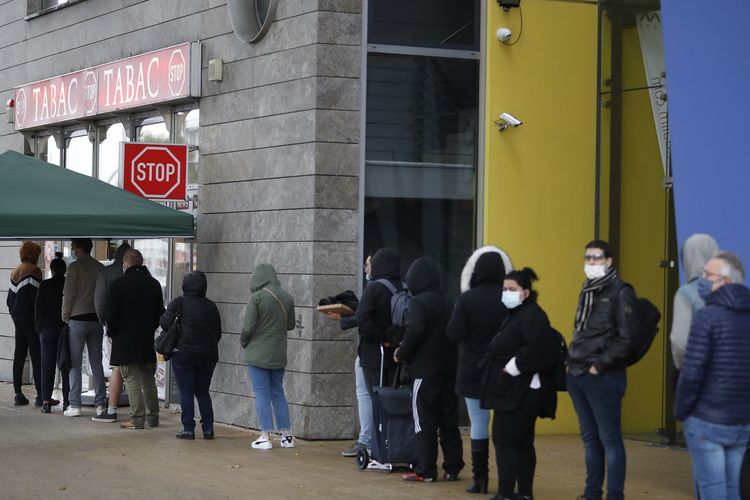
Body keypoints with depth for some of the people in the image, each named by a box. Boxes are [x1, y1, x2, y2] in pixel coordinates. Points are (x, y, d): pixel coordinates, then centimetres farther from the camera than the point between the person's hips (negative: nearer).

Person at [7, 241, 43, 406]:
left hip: (17, 318, 8)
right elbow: (36, 297, -16)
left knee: (19, 356, 8)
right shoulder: (33, 270, -10)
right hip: (30, 319, -8)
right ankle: (40, 395, -9)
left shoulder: (15, 272, 15)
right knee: (37, 356, -7)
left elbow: (9, 299, 16)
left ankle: (18, 394, 9)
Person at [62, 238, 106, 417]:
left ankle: (75, 405, -3)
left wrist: (65, 318, 1)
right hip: (96, 319, 4)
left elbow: (68, 295, -9)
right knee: (97, 362, 7)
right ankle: (100, 404, 5)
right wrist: (102, 317, 13)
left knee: (75, 363, 0)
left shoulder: (75, 267, -8)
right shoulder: (100, 267, 6)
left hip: (78, 319, -4)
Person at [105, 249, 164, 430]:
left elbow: (110, 314, -9)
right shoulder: (154, 284, 6)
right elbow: (160, 313, 11)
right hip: (147, 341, 5)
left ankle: (137, 418, -7)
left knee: (132, 380, -3)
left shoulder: (119, 284, -10)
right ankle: (152, 417, 17)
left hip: (125, 341, -5)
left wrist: (112, 332, 6)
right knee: (148, 380, 13)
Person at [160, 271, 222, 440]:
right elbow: (218, 333, 9)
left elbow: (165, 323, -14)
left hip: (184, 354, -4)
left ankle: (188, 429, -1)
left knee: (186, 392, 2)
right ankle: (208, 428, 9)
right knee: (203, 391, 14)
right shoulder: (211, 306, 5)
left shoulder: (178, 303, -7)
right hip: (208, 355, 4)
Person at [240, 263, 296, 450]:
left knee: (262, 394, 1)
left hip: (258, 354, -5)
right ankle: (287, 435, 15)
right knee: (278, 393, 15)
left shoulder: (257, 297, -15)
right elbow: (290, 325, 10)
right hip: (279, 355, 5)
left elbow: (248, 327, -14)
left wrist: (244, 342, 4)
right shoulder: (287, 298, 2)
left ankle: (266, 436, 0)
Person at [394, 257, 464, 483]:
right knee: (449, 420, 11)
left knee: (424, 421, -1)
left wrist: (402, 354, -8)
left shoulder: (418, 302, -12)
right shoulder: (447, 301, 11)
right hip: (449, 368, 7)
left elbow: (414, 332, -24)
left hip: (425, 370, -7)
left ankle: (425, 470, -2)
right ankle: (452, 467, 14)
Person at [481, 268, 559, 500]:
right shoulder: (515, 314, 18)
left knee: (504, 440, -9)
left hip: (522, 391, -10)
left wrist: (515, 366, -21)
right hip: (512, 390, 10)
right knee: (522, 442, 12)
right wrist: (504, 366, 9)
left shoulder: (532, 315, -14)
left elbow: (538, 349, -26)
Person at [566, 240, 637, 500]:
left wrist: (600, 365, -15)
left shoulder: (620, 292, -8)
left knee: (609, 439, -4)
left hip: (603, 376, -8)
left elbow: (626, 337, -13)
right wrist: (573, 359, 11)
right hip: (577, 374, 8)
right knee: (590, 438, 14)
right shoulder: (588, 290, 17)